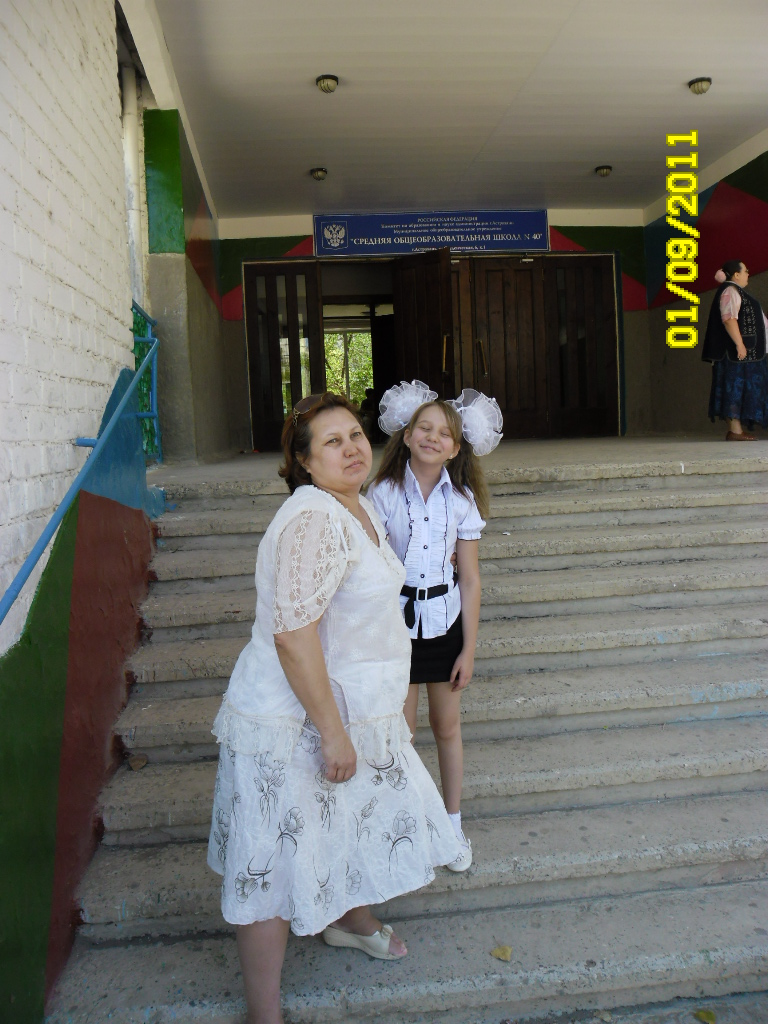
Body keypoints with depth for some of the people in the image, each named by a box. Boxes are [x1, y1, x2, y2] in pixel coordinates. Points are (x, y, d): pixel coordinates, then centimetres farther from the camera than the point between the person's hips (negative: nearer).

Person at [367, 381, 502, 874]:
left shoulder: (461, 500, -4)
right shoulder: (384, 494, -8)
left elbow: (470, 580, -1)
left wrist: (469, 650, -1)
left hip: (445, 619, 1)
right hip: (396, 617, -1)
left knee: (447, 725, 14)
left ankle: (453, 824, 33)